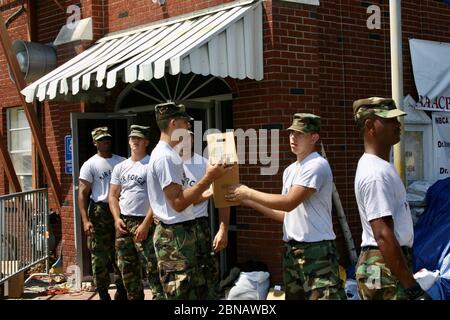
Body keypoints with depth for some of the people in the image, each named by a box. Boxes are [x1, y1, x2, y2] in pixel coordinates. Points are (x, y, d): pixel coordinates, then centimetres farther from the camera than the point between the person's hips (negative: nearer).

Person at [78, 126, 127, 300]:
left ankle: (121, 292, 22)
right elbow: (82, 193, -5)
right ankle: (103, 294, 9)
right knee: (99, 256, -1)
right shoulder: (90, 165, 0)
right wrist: (85, 220, -16)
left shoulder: (122, 162, 9)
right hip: (99, 212, -3)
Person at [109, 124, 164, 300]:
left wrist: (146, 224, -15)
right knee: (127, 267, 12)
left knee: (152, 267, -11)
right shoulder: (120, 167, 14)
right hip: (123, 223, 6)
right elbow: (113, 195, 14)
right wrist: (117, 219, -2)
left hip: (144, 222, -6)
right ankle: (134, 297, 22)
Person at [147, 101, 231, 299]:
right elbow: (178, 203, -23)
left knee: (195, 289, 17)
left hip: (180, 233, 11)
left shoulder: (165, 153, 16)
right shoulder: (166, 156, -18)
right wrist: (208, 178, -21)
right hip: (174, 236, -11)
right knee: (182, 294, -5)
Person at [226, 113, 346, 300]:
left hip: (316, 250, -9)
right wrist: (247, 201, 11)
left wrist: (248, 192, -11)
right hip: (291, 249, 9)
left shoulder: (317, 165, -12)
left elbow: (289, 203, -18)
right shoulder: (290, 171, 16)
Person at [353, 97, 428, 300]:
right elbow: (383, 236, -24)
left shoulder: (380, 166, 15)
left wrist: (408, 274, 21)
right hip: (385, 268, -10)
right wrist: (412, 286, -24)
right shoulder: (376, 173, -18)